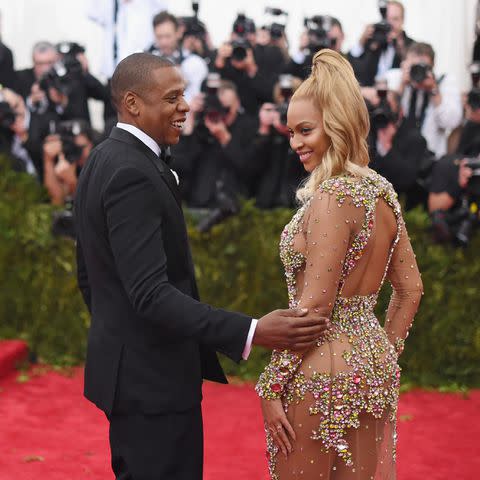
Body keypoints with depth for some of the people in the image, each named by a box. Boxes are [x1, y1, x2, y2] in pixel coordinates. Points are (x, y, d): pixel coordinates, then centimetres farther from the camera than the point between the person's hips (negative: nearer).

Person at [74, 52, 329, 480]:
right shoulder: (134, 174, -21)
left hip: (121, 362, 10)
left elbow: (89, 276, 17)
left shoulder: (103, 162, 10)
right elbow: (151, 293, -28)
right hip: (152, 380, -10)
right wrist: (251, 333, -34)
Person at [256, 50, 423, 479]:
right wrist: (384, 358, 18)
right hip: (374, 368, 8)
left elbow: (315, 303, -20)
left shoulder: (332, 197, -18)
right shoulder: (382, 192, 7)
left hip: (323, 374, -8)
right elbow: (410, 291, 12)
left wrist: (273, 383, -14)